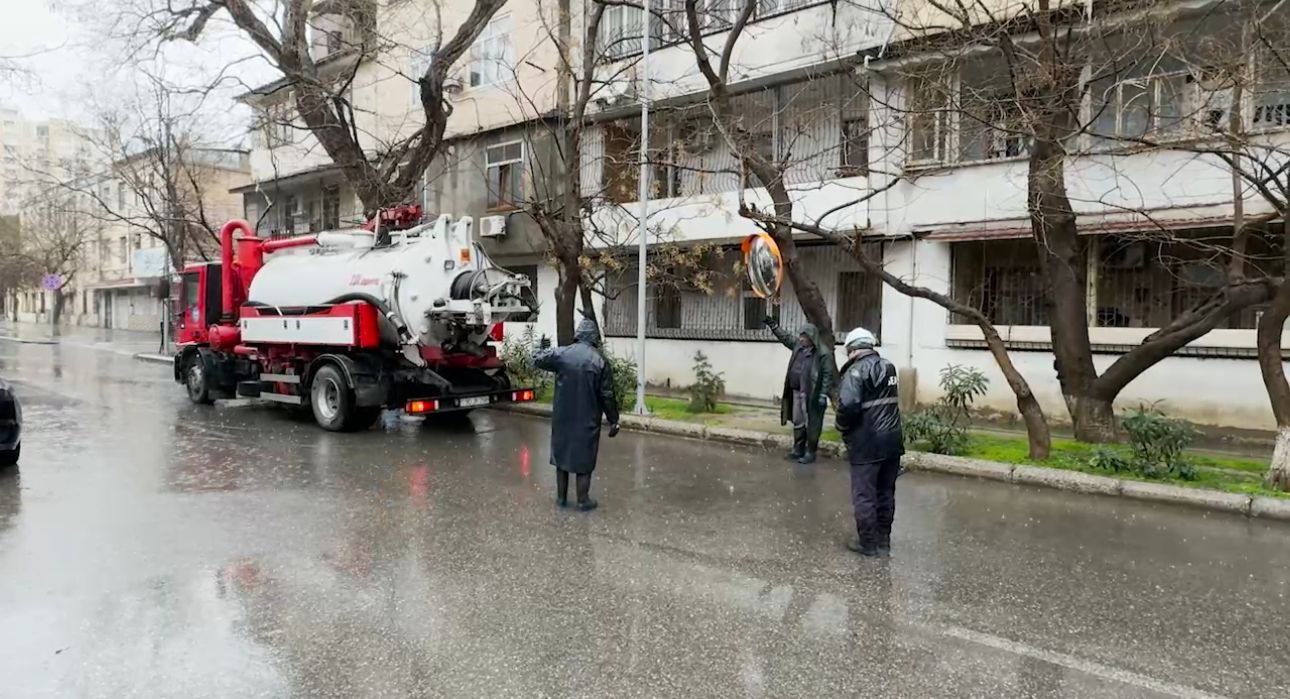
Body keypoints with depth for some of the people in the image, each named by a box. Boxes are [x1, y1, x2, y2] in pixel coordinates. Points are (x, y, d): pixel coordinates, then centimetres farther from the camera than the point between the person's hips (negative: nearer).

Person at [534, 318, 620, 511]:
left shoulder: (561, 354, -5)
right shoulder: (599, 361, -12)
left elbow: (538, 361, 13)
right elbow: (607, 395, -9)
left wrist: (544, 348, 34)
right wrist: (613, 420, 0)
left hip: (562, 417, 3)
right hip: (587, 420, -3)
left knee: (562, 454, 15)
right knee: (584, 458, 7)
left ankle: (561, 497, 23)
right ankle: (583, 500, 12)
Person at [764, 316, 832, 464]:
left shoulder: (822, 354, -13)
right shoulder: (798, 346, 8)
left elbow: (828, 375, -13)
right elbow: (785, 337, 25)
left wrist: (823, 394, -16)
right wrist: (773, 326, 22)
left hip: (812, 394, -7)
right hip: (796, 391, 7)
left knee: (811, 425, 1)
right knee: (797, 422, 15)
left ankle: (810, 453, 10)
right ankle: (798, 449, 27)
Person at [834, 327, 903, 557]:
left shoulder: (856, 371, -13)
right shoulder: (889, 367, 12)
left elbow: (848, 406, -23)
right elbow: (893, 402, 14)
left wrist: (842, 427, -7)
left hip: (867, 444, -8)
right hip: (892, 441, 8)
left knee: (864, 495, 3)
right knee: (886, 493, 15)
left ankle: (868, 543, 9)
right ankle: (883, 540, 24)